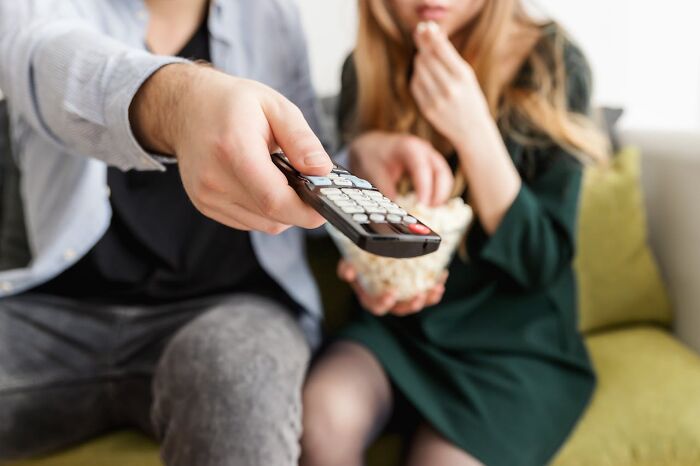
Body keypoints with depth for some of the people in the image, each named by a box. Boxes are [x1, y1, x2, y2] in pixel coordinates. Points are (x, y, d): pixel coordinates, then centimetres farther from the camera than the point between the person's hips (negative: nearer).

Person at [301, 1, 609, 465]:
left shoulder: (552, 65, -11)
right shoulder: (368, 68, -2)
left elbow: (540, 263, -13)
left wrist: (473, 132, -24)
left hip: (516, 341, -2)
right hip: (399, 324, 3)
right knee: (323, 414, -26)